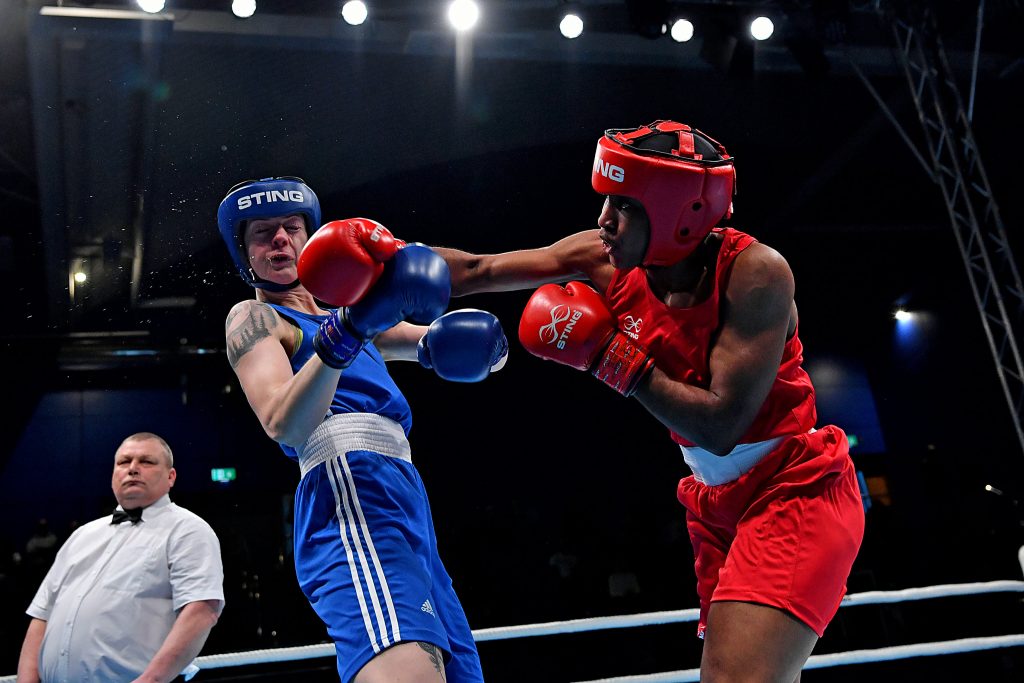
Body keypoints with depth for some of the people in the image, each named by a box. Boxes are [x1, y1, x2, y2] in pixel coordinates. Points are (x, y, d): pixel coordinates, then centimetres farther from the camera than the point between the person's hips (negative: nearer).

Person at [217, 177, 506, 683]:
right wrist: (342, 334, -25)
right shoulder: (254, 318, 8)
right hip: (351, 491, -8)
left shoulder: (343, 309, 29)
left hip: (402, 501, 8)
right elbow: (283, 426, -10)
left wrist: (446, 338, 3)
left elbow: (437, 337, 28)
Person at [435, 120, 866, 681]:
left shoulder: (754, 271, -23)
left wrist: (608, 354, -23)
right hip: (719, 505, 7)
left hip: (794, 492, -6)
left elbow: (720, 425, -26)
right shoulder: (605, 259, -8)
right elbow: (475, 270, -4)